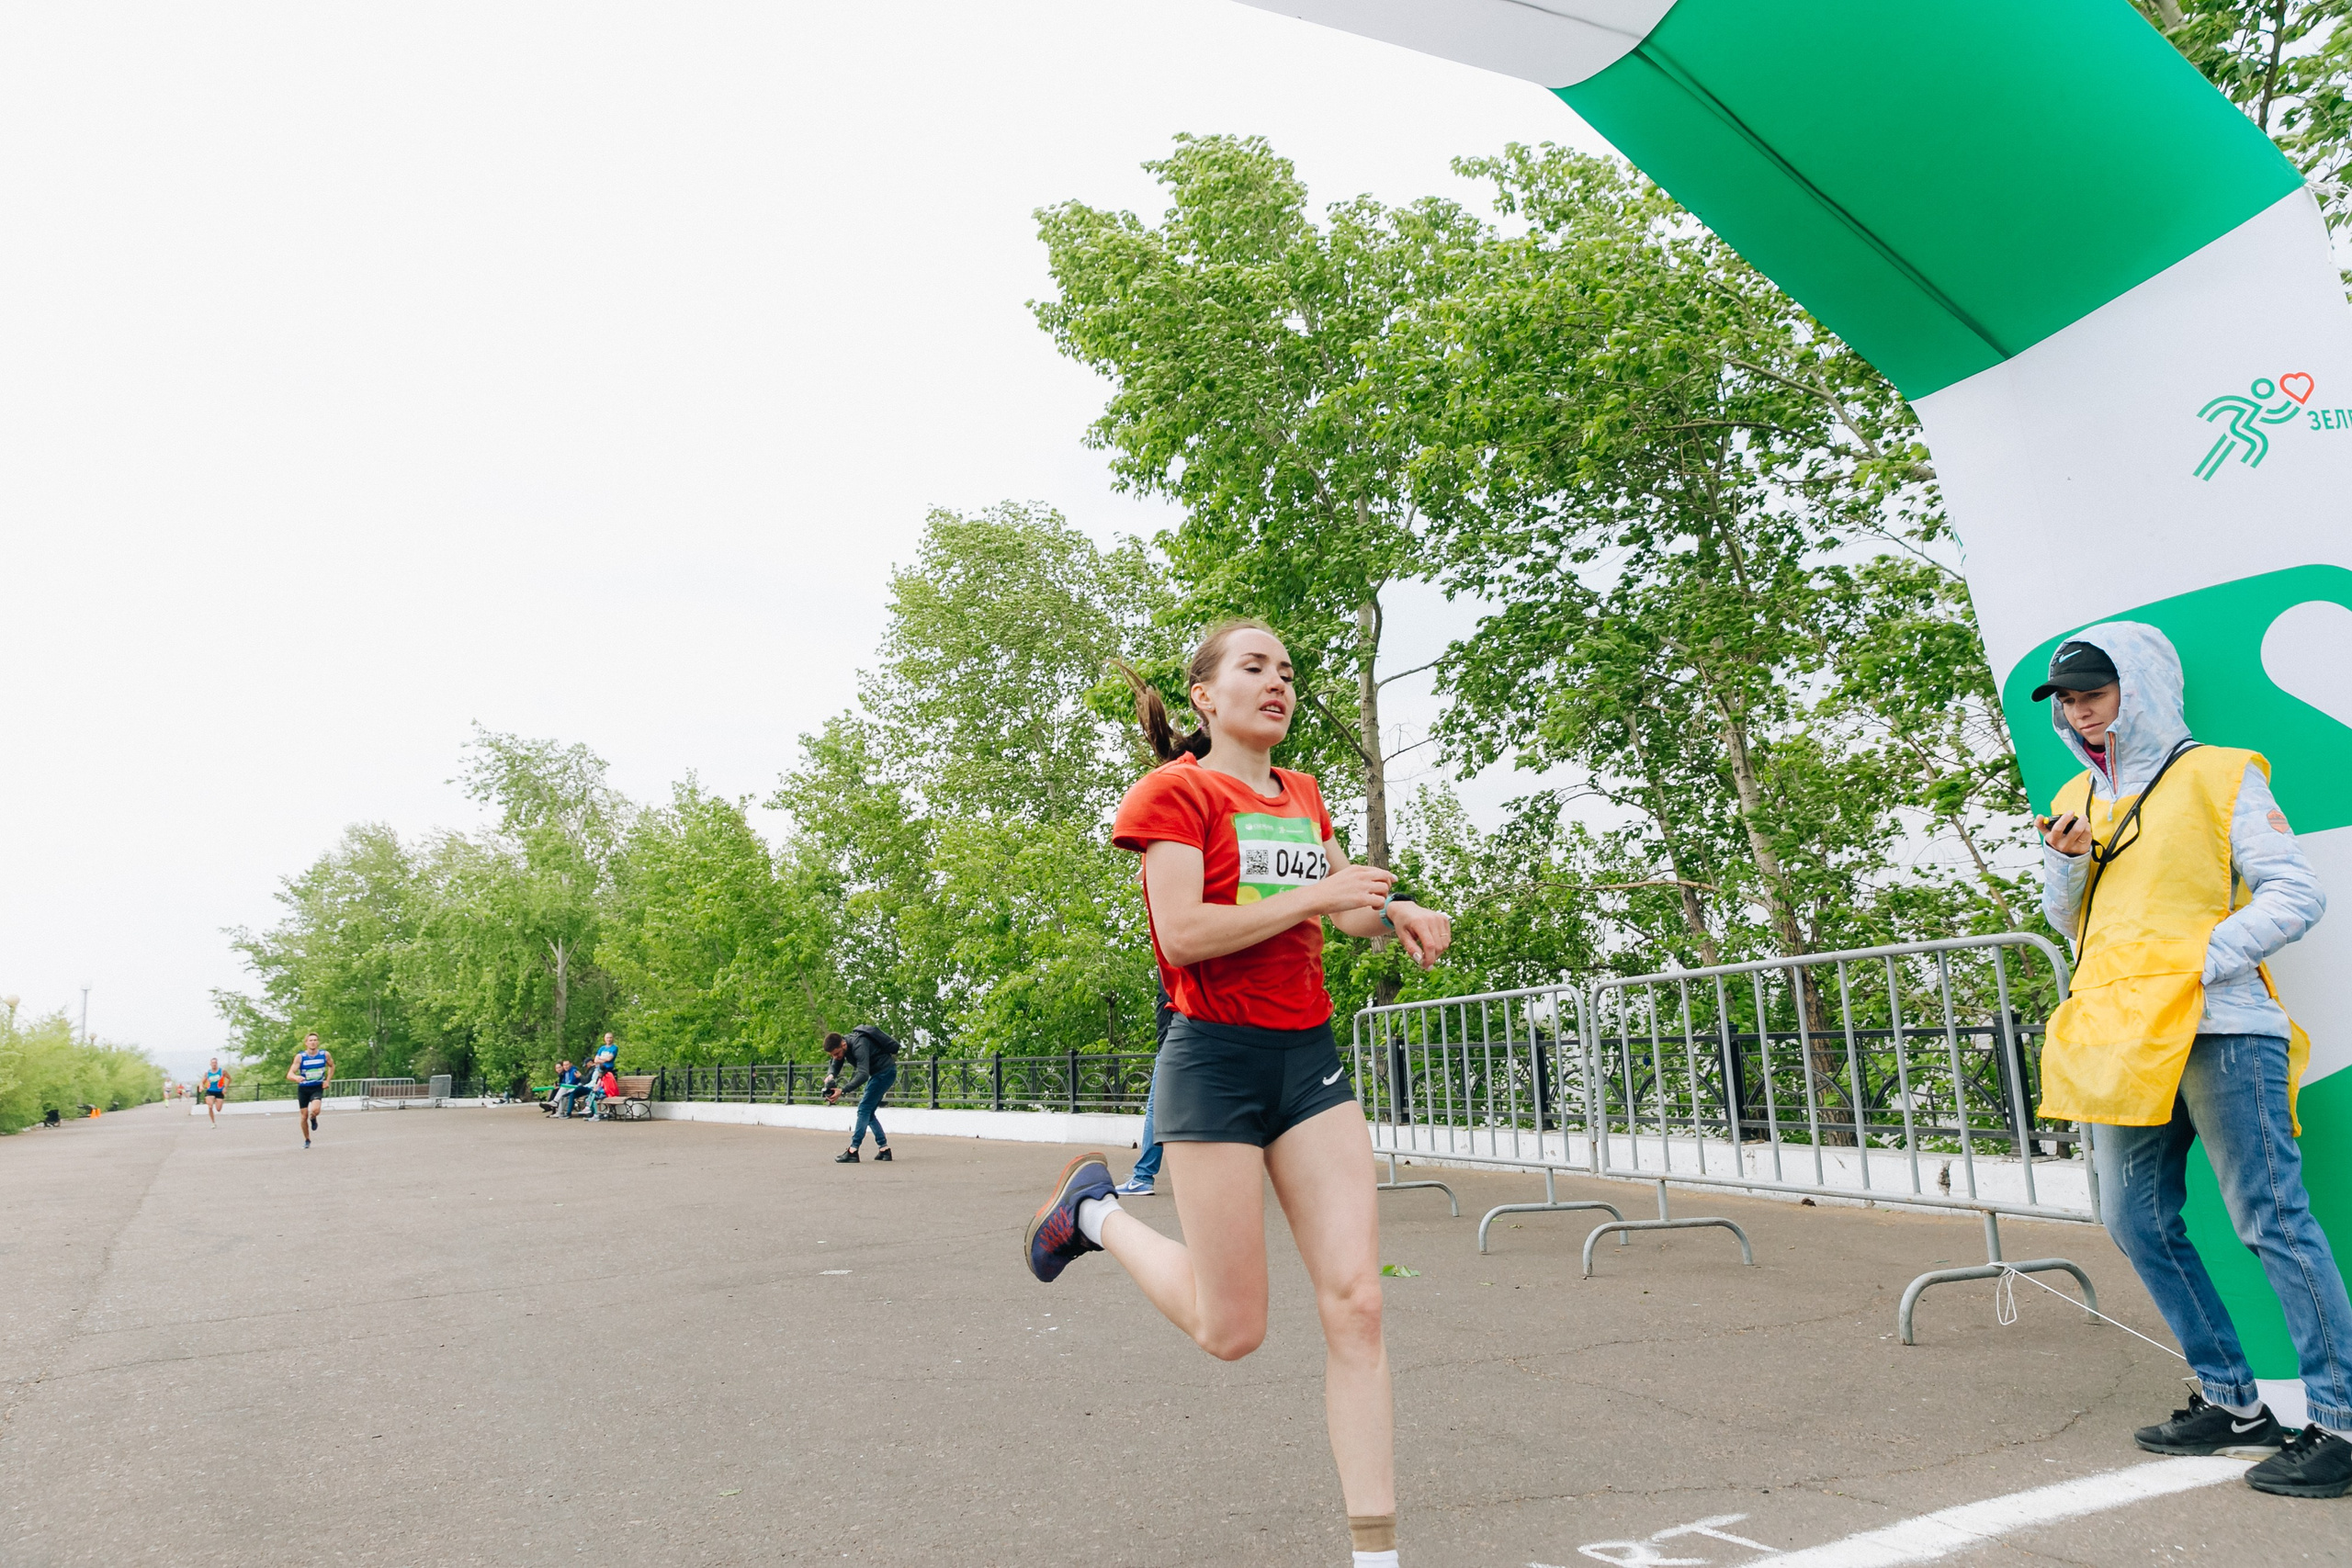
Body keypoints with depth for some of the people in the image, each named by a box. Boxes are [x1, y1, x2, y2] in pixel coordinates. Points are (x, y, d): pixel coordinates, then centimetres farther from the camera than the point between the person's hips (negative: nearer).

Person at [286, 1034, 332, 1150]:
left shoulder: (325, 1054, -5)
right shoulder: (300, 1056, -11)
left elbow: (332, 1066, 16)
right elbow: (289, 1075, -17)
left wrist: (327, 1080, 5)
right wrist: (296, 1077, -41)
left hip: (317, 1088, 0)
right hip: (303, 1089, 0)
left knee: (315, 1110, -27)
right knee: (304, 1116, 5)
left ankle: (313, 1119, 11)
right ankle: (307, 1140, 27)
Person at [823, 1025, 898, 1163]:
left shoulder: (859, 1046, -32)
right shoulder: (840, 1046, -4)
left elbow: (863, 1075, -39)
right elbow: (835, 1067, 1)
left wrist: (842, 1091, -44)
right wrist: (830, 1076, -23)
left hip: (886, 1072, -10)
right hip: (877, 1073, 10)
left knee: (864, 1109, -13)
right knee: (868, 1111, 10)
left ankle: (852, 1152, -15)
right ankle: (884, 1149, 11)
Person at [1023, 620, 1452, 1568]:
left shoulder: (1303, 797, 15)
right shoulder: (1176, 790, -6)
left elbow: (1339, 907, 28)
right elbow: (1182, 933, -18)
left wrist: (1393, 912, 5)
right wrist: (1316, 895, -16)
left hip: (1309, 1057, 6)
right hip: (1215, 1060, -6)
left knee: (1356, 1302, -3)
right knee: (1231, 1330, 3)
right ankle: (1095, 1211, 28)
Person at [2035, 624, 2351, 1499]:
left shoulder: (2219, 776, 1)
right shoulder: (2078, 799, 18)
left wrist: (2204, 959, -15)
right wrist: (2067, 861, 1)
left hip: (2216, 1026, -7)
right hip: (2124, 1036, 7)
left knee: (2271, 1220, -5)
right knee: (2137, 1220, 9)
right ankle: (2234, 1403, 21)